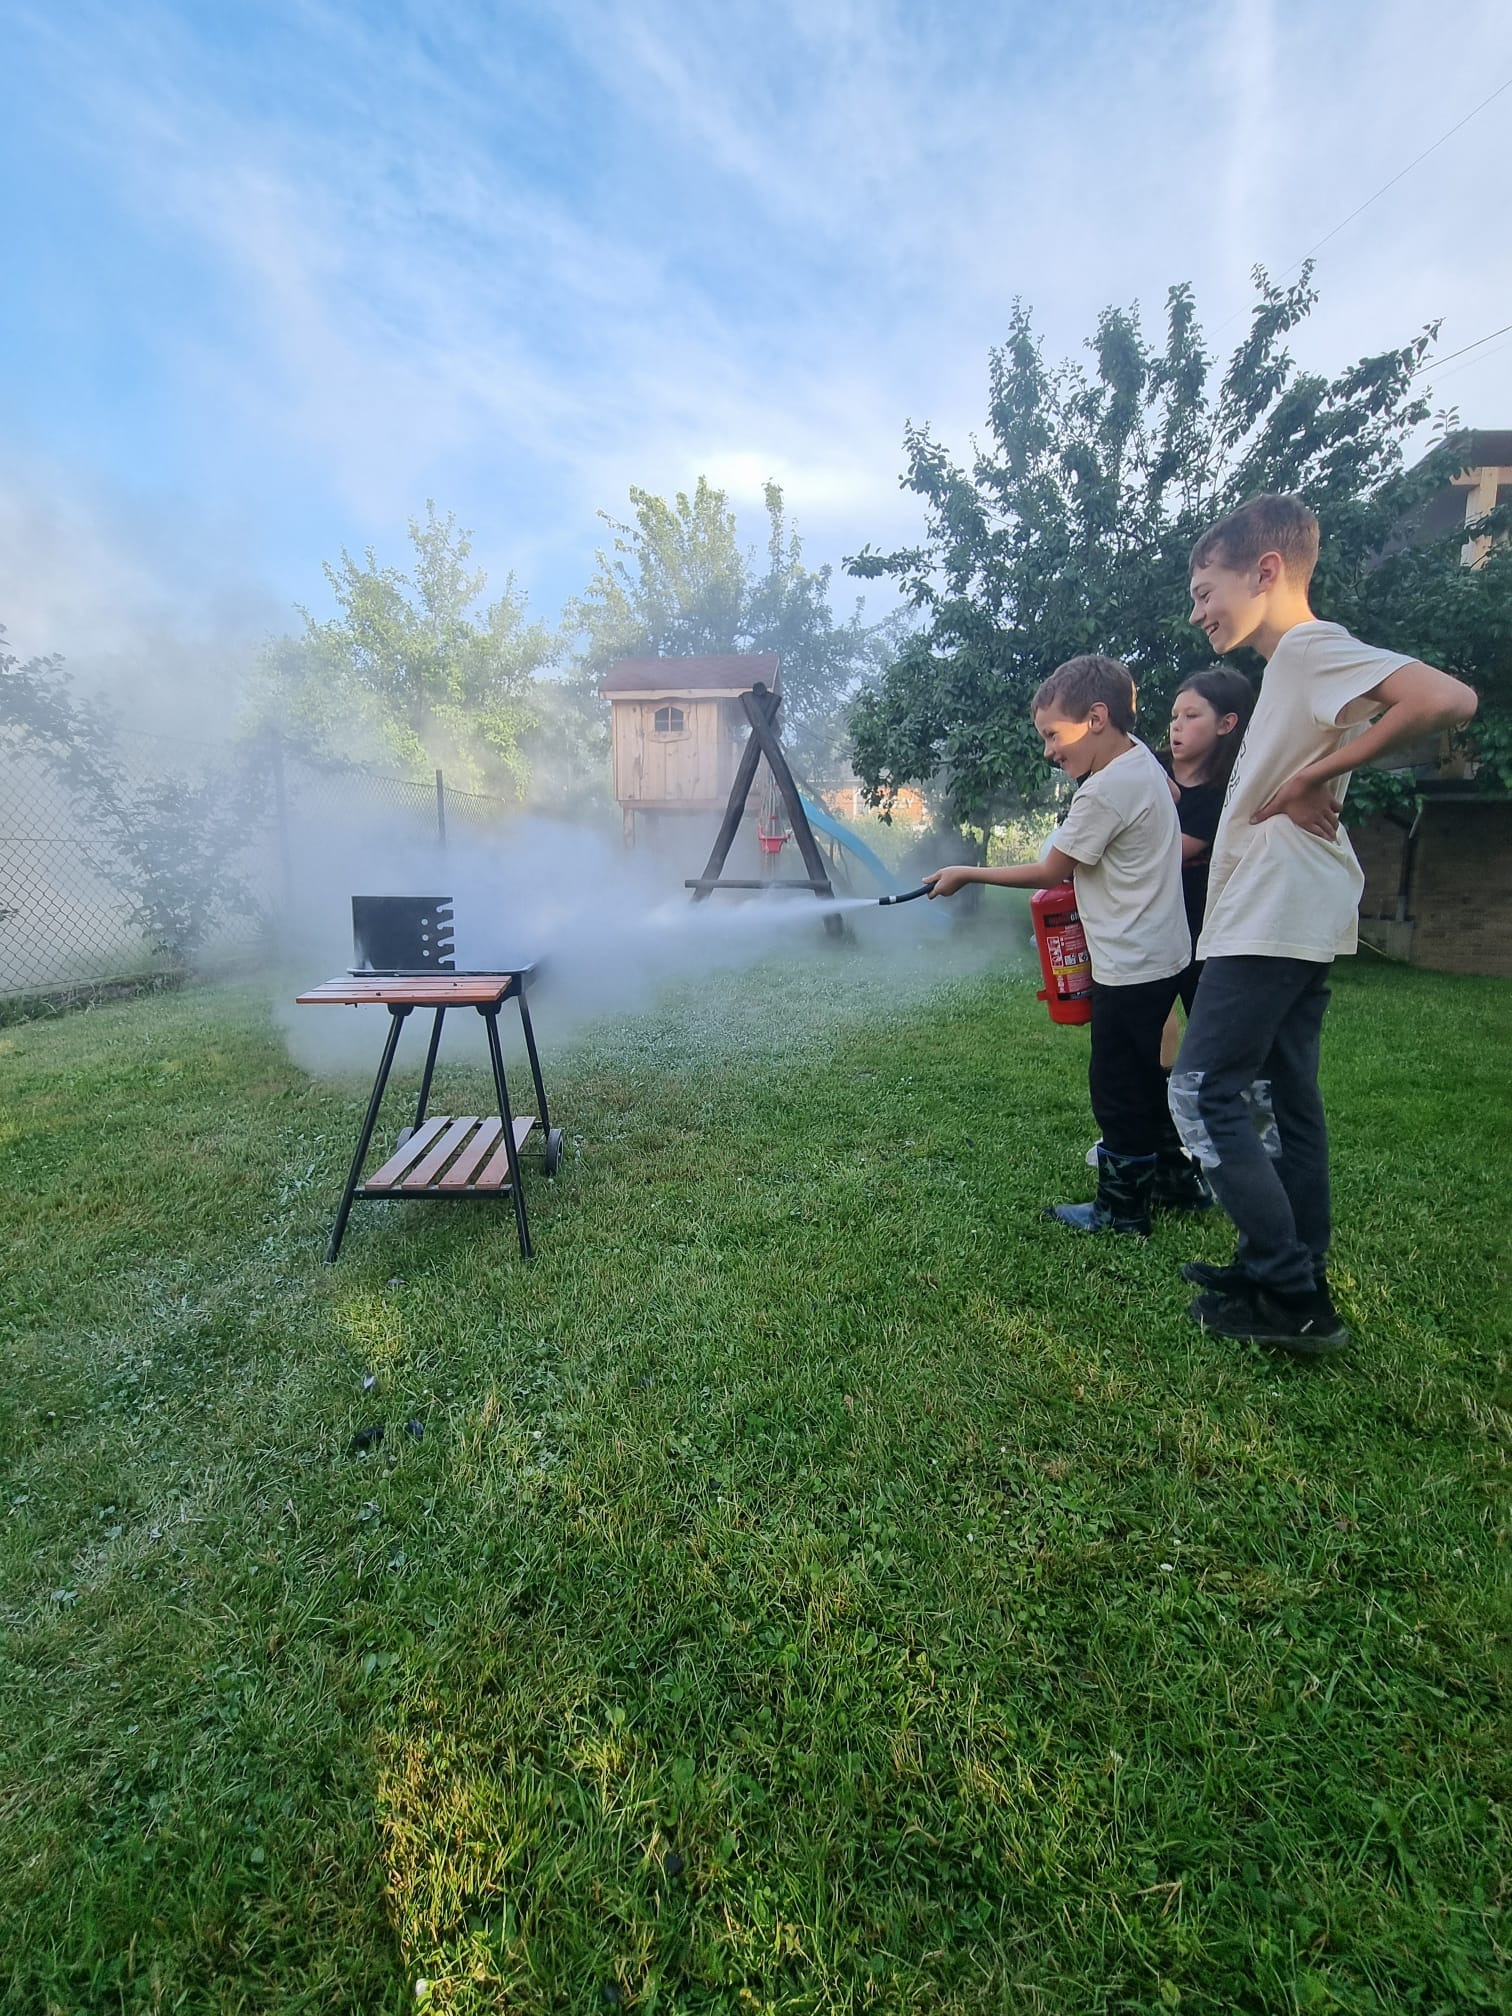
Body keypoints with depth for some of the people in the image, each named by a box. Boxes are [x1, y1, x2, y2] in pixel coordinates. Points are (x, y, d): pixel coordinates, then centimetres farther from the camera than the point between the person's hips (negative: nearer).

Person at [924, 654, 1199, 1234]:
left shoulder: (1104, 792, -22)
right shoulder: (1142, 761, 6)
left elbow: (1051, 872, -14)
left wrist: (967, 875, -7)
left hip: (1131, 967, -10)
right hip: (1160, 954, 10)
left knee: (1117, 1085, 2)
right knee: (1143, 1076, 21)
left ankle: (1122, 1209, 16)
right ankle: (1174, 1177, 35)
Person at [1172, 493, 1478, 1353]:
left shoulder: (1313, 646, -11)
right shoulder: (1292, 665, 18)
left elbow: (1448, 699, -26)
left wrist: (1312, 777, -20)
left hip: (1273, 920, -10)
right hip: (1289, 919, 10)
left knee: (1204, 1091, -8)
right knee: (1283, 1098, 13)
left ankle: (1292, 1296, 0)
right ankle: (1294, 1280, 23)